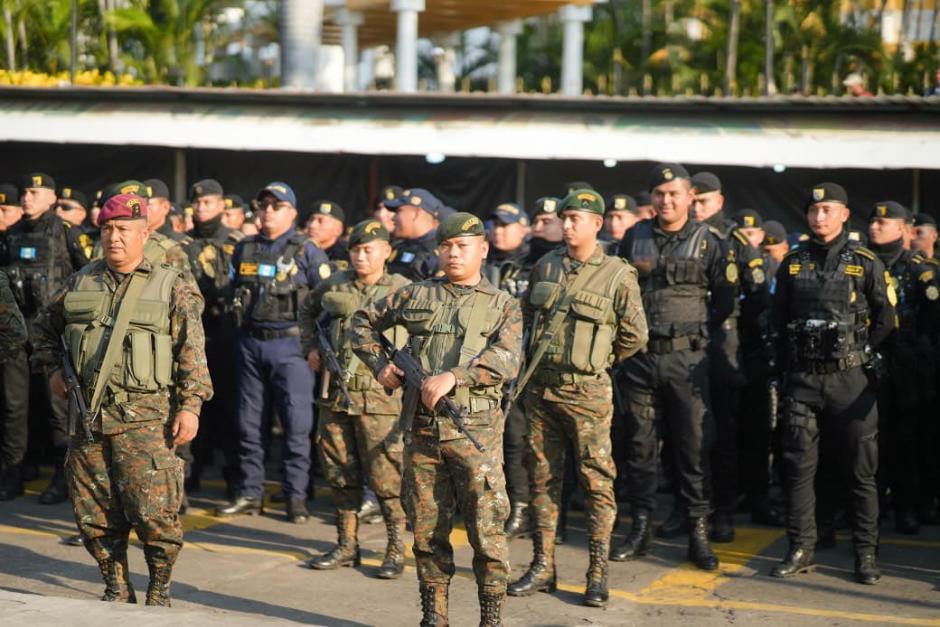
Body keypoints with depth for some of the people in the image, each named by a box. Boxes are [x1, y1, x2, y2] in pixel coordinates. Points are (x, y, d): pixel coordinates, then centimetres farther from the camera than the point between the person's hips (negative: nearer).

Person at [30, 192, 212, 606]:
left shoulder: (171, 289, 1)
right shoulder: (80, 284, 12)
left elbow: (192, 353, -2)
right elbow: (46, 328, 27)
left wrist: (190, 405, -9)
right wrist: (52, 369, 13)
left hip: (144, 418, -4)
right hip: (87, 416, 4)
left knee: (153, 512, -11)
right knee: (93, 514, 7)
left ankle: (159, 594, 7)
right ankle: (116, 591, 21)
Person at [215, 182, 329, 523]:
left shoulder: (306, 251, -1)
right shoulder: (244, 249, 11)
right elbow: (232, 292, 21)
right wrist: (238, 326, 13)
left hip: (290, 343, -4)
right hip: (249, 343, 4)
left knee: (297, 422, -6)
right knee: (249, 422, 7)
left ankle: (296, 497, 0)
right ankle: (249, 493, 15)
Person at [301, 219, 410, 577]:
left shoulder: (403, 291, -3)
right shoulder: (335, 286, 10)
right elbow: (308, 311, 30)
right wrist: (310, 348, 18)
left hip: (379, 396, -5)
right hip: (334, 393, 5)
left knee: (386, 475, -5)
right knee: (340, 473, 11)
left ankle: (397, 550, 5)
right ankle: (346, 545, 22)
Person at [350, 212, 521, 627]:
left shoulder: (503, 306, 7)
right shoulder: (416, 296, 14)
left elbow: (505, 360, -9)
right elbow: (364, 321, 24)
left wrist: (453, 376, -20)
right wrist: (379, 364, 9)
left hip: (474, 431, -3)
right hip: (422, 428, 3)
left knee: (486, 527, -6)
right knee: (427, 529, 7)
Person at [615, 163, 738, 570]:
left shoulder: (707, 242, 0)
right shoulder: (635, 238, 7)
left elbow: (725, 299, 6)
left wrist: (696, 328, 2)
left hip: (685, 358, -2)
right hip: (640, 355, 3)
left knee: (693, 445, -2)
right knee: (639, 444, 6)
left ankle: (698, 533, 3)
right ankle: (640, 530, 14)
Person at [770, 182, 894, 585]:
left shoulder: (866, 263, 0)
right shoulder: (793, 264, 8)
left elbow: (885, 319, 3)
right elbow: (779, 321, 14)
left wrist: (860, 355, 0)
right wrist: (791, 361, 6)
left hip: (850, 379, -2)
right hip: (803, 381, 2)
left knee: (859, 470, 1)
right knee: (799, 466, 2)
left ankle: (866, 554, 8)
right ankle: (801, 549, 9)